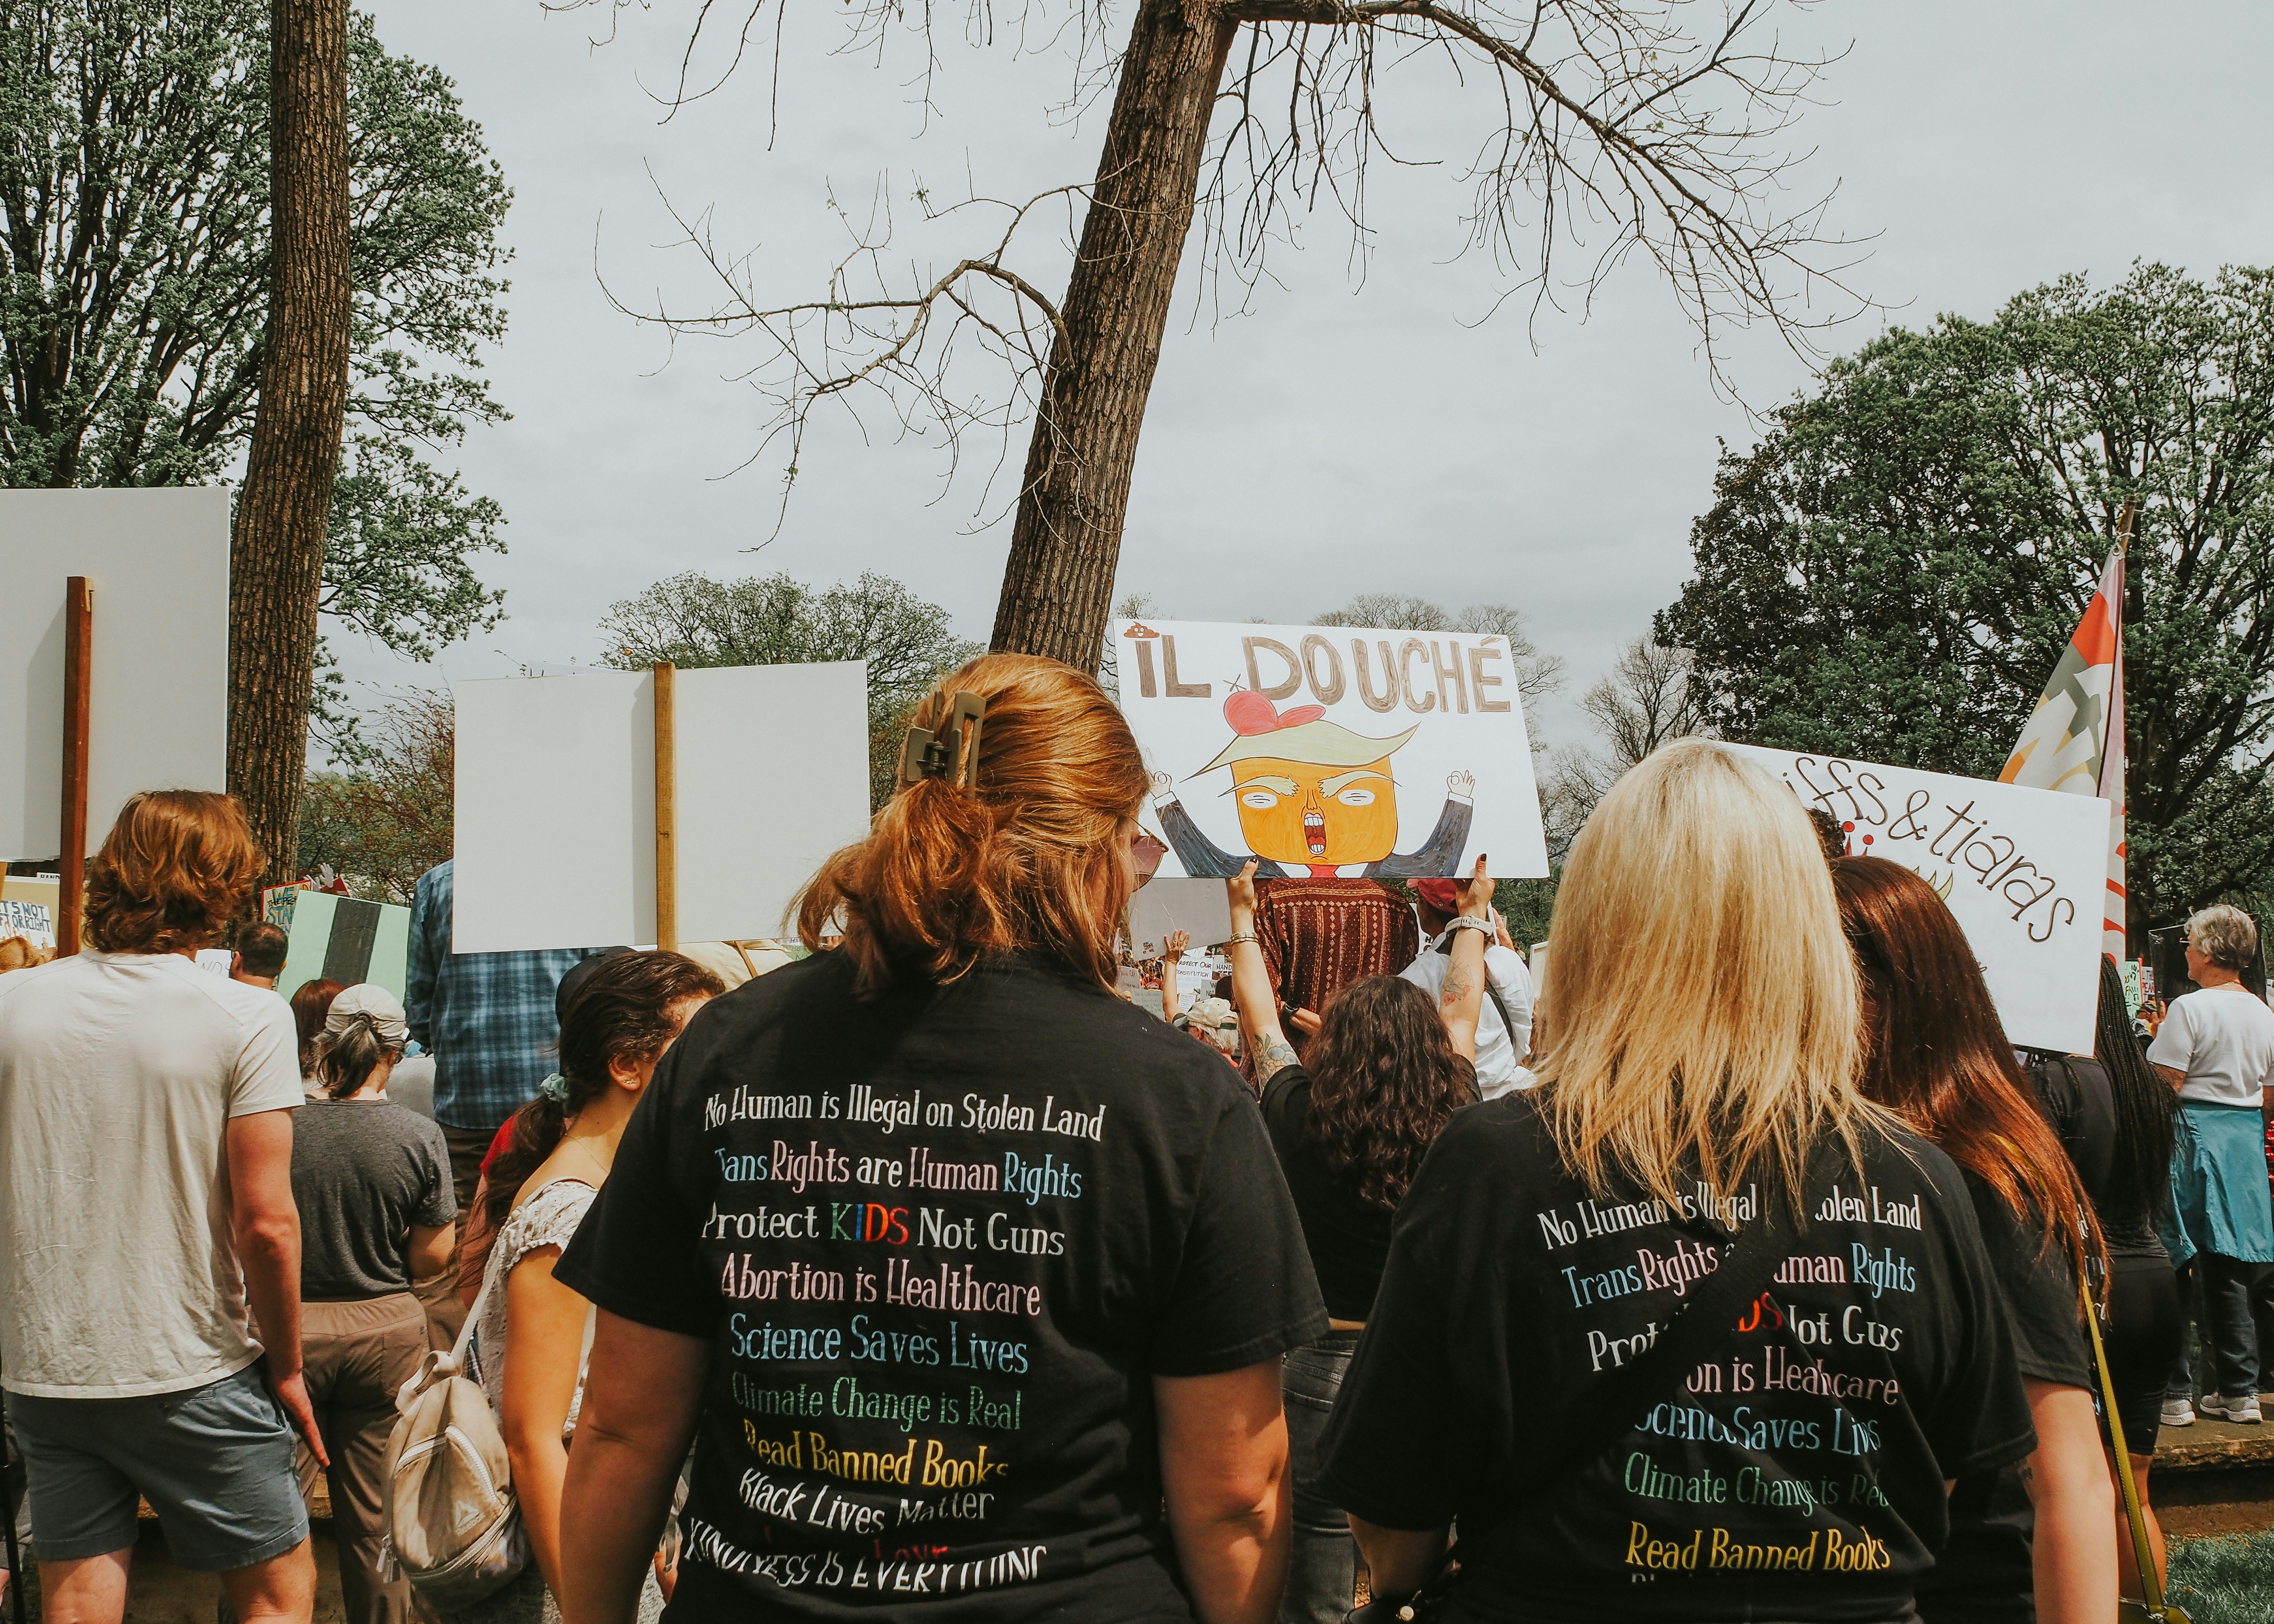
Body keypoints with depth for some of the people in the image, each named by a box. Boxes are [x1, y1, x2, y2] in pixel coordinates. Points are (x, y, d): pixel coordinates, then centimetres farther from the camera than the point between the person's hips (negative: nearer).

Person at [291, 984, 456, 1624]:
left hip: (292, 1325, -1)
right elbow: (432, 1258, -4)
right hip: (388, 1329, 1)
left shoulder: (282, 1127, -10)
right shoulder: (420, 1138, -9)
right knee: (375, 1513, 12)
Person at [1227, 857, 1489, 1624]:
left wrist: (1242, 916, 21)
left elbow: (1260, 1015, 5)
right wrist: (1474, 916, 24)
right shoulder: (1452, 1129, -9)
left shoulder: (1300, 1120, -12)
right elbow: (1462, 1008, 8)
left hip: (1323, 1362, -1)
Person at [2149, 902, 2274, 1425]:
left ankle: (2174, 1393, -1)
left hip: (2194, 1136, -6)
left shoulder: (2189, 1008, -12)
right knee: (2230, 1271, 11)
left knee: (2175, 1266, -1)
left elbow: (2166, 1087, -15)